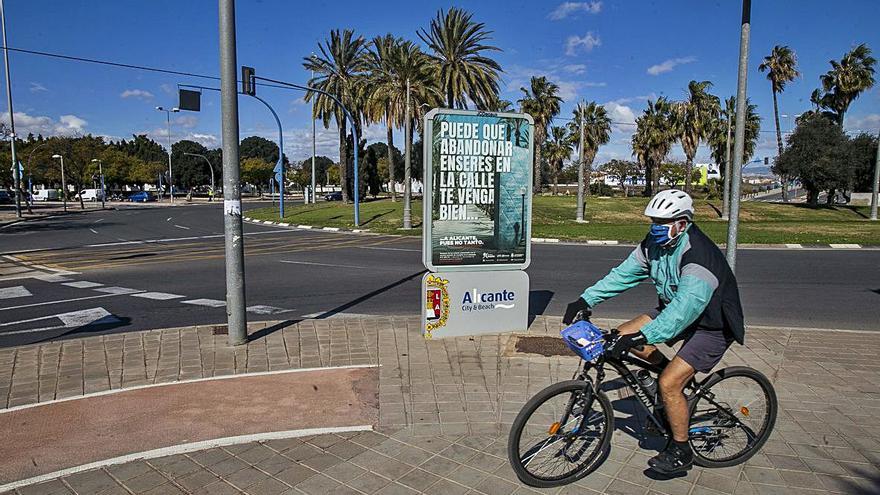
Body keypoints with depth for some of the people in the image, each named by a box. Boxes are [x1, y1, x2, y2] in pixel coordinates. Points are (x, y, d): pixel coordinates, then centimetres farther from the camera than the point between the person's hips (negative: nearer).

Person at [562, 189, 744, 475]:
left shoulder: (699, 258, -33)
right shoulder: (655, 244, -8)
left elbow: (684, 309, -42)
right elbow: (624, 273, -9)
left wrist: (641, 337, -50)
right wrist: (586, 300, -19)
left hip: (712, 326, -8)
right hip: (675, 308, 8)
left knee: (668, 384, -18)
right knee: (623, 335, -6)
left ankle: (680, 452, 6)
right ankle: (676, 373, 16)